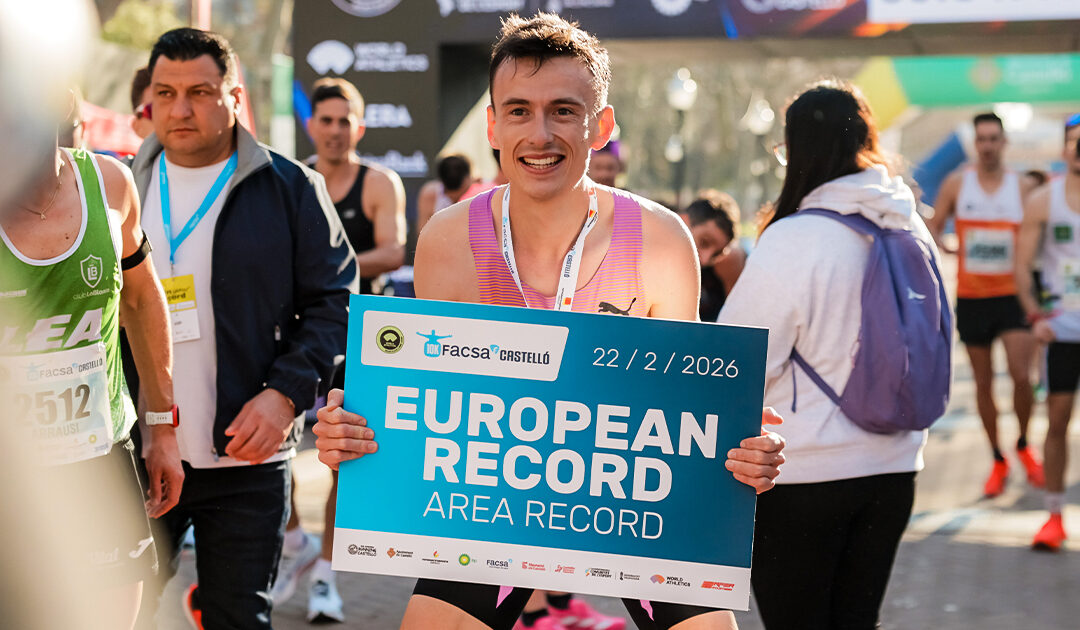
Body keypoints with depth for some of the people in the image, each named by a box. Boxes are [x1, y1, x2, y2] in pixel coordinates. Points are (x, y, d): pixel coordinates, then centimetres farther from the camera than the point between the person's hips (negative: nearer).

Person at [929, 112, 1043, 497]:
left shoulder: (1021, 188, 2)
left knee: (1021, 376, -14)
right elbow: (933, 226, 8)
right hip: (970, 296, 1)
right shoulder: (956, 184, 2)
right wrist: (940, 247, -13)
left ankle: (1024, 446, 12)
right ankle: (998, 462, 21)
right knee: (983, 382, 7)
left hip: (1011, 295, -1)